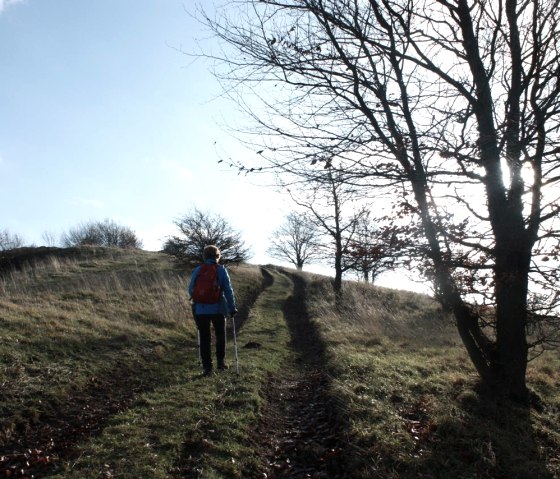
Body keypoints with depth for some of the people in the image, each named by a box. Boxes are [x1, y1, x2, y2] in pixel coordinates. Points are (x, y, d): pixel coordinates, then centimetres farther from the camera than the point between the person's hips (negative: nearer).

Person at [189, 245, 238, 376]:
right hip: (218, 309, -1)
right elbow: (228, 290, -7)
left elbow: (191, 290, 3)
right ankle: (221, 361, 22)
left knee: (204, 338, 9)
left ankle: (207, 367, 9)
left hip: (201, 309, 1)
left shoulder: (197, 270, -1)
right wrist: (232, 308, 1)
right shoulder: (221, 270, -5)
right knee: (220, 335, 20)